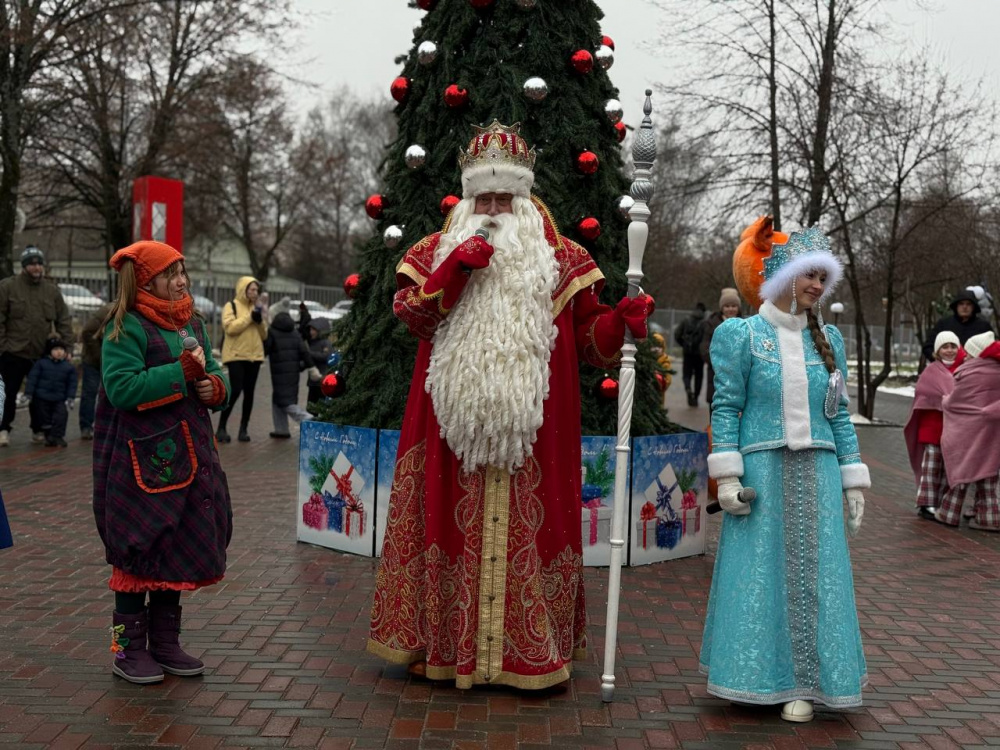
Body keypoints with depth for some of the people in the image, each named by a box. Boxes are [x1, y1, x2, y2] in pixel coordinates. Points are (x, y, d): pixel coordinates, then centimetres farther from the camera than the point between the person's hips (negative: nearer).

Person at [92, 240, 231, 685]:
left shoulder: (193, 323, 13)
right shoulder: (126, 327, -10)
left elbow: (214, 373, 19)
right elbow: (122, 388, -21)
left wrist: (215, 387, -5)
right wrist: (182, 372, -21)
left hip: (189, 456, 7)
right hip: (142, 461, -7)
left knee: (182, 550, 12)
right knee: (140, 552, 0)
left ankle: (165, 642, 26)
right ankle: (128, 648, 14)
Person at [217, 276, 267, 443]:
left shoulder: (256, 308, 18)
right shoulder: (231, 306, 0)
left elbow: (264, 335, 15)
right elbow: (229, 327, -16)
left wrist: (260, 320, -3)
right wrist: (249, 317, -15)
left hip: (254, 355, 6)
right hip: (236, 355, -6)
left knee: (249, 393, 4)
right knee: (235, 390, -13)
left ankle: (243, 429, 10)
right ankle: (221, 427, -4)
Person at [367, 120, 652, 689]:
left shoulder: (559, 258, 10)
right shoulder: (439, 251, 13)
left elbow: (586, 337, 8)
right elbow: (412, 315, -1)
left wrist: (620, 322, -12)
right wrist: (455, 269, -12)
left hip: (530, 429, 0)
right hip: (454, 427, 1)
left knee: (528, 530, 0)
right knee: (456, 527, 3)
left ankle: (532, 650, 10)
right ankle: (443, 643, 15)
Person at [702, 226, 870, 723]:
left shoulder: (828, 340, 10)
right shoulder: (742, 335, -1)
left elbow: (839, 415, 11)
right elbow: (725, 407, -4)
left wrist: (853, 483, 8)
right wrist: (727, 477, -11)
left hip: (816, 475, 3)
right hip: (761, 471, -3)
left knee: (812, 574, 5)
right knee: (759, 572, 3)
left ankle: (802, 682, 17)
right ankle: (761, 675, 18)